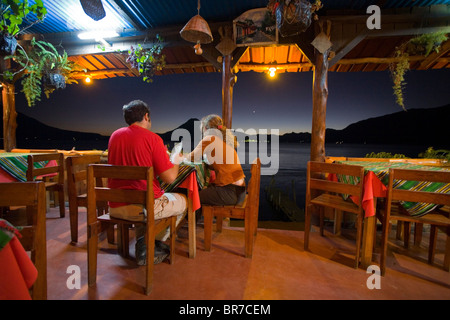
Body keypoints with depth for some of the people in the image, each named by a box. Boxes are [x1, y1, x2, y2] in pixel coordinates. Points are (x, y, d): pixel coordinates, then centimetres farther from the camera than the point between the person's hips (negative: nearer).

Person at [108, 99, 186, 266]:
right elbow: (170, 178, -14)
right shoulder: (152, 138, -11)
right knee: (183, 201, 18)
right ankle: (157, 242, 32)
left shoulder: (115, 135, 7)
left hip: (115, 207, 7)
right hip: (144, 206, -6)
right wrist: (176, 160, 7)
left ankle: (142, 246, 26)